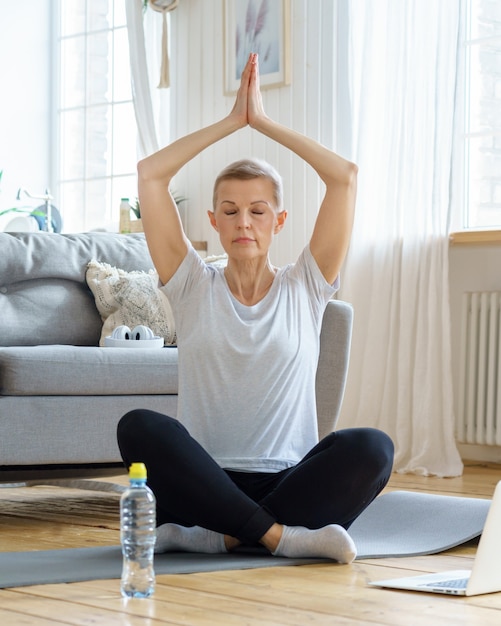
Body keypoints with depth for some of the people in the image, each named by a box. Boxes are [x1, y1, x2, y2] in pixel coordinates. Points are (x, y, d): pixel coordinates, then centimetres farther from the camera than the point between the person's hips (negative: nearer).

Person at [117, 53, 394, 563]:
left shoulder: (304, 288, 12)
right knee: (139, 427, -31)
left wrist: (264, 122, 10)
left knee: (372, 447, -30)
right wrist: (232, 121, 10)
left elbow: (345, 176, 4)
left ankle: (219, 535, -29)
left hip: (288, 481, 0)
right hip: (205, 482, 0)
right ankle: (282, 536, -31)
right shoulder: (194, 287, 11)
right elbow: (150, 173, 4)